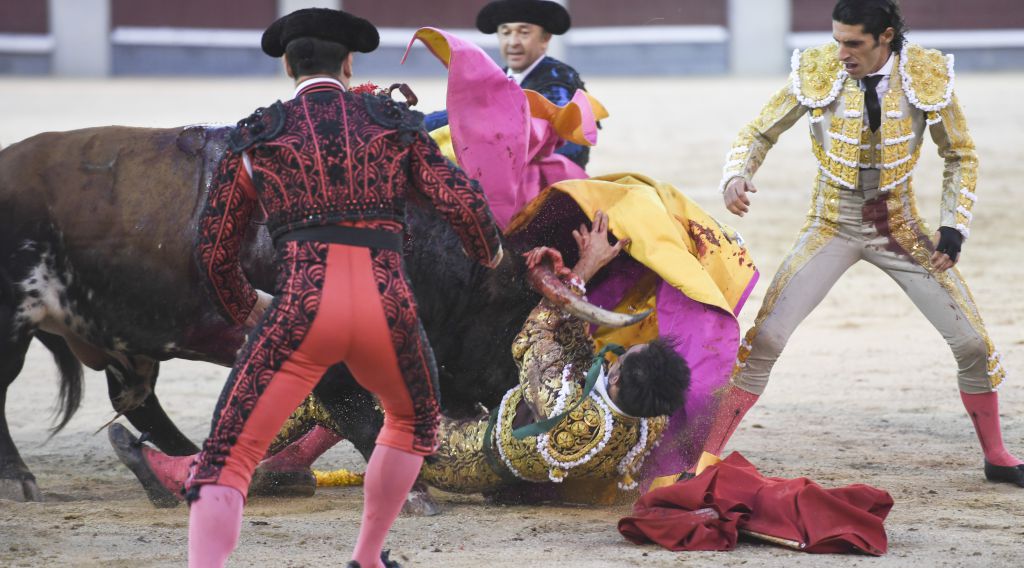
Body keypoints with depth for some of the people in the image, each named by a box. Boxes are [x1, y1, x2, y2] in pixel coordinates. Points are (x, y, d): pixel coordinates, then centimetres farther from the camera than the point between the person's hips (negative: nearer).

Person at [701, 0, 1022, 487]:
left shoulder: (927, 76, -12)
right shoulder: (817, 73, -15)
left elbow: (961, 156, 3)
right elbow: (759, 134, -3)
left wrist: (955, 227, -7)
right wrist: (736, 177, -23)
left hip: (900, 228, 1)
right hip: (832, 227, -1)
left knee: (973, 344, 0)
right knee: (765, 339, -15)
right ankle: (707, 456, -6)